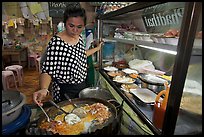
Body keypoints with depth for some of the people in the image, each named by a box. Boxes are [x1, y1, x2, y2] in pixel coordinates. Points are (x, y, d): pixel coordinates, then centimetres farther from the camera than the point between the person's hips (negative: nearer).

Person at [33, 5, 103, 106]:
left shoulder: (79, 37, -2)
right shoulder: (56, 42, -23)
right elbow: (48, 70, -23)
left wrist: (97, 48, 21)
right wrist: (44, 89, -40)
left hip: (82, 86, 7)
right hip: (65, 91, -6)